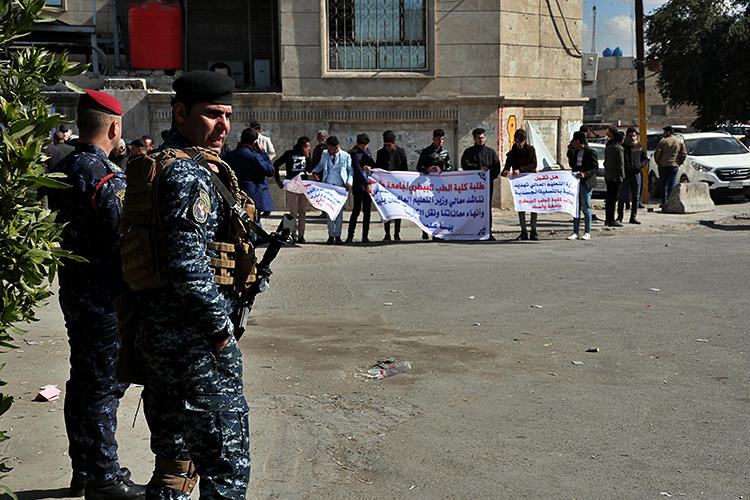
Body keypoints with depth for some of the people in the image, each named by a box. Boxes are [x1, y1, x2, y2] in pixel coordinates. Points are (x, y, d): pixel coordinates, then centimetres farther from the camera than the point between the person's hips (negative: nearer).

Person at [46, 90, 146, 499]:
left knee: (82, 381, 17)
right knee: (104, 387, -1)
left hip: (73, 293, 9)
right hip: (106, 300, -9)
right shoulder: (109, 179, -19)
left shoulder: (61, 171, 9)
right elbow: (124, 245, -21)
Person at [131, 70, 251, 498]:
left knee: (174, 459, 20)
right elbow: (189, 266, -26)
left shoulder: (158, 164, 14)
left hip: (157, 336, 10)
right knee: (227, 464, 0)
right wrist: (222, 327, -15)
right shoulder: (188, 174, -18)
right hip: (197, 346, -10)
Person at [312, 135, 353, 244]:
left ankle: (337, 236, 11)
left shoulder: (345, 156, -2)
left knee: (339, 211, 2)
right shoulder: (324, 154, 4)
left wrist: (349, 182, -7)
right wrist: (315, 172, 0)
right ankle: (331, 235, 10)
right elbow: (320, 165, 20)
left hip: (341, 187, -2)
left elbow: (350, 170, 8)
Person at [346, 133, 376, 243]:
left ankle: (365, 236, 9)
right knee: (356, 210, -7)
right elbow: (359, 171, -23)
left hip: (368, 184, 7)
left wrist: (369, 167, -8)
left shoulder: (366, 150, 11)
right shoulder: (354, 154, -13)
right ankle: (350, 236, 0)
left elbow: (373, 163, 17)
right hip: (358, 186, -7)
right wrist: (367, 184, -32)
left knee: (367, 211, 5)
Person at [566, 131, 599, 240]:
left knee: (586, 208, -2)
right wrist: (570, 151, 10)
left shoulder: (590, 152, -9)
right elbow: (572, 165, 18)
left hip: (586, 183, -7)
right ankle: (575, 232, 11)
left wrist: (585, 174, -24)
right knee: (576, 208, 7)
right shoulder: (575, 152, 13)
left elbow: (596, 168, -11)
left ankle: (587, 233, 6)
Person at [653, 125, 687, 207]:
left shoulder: (663, 141, 0)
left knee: (663, 184, 6)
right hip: (674, 166, 2)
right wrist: (678, 163, 10)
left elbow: (657, 153, -7)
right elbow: (684, 154, 2)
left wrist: (658, 162, 6)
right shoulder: (680, 142, 8)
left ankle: (664, 202, 2)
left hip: (663, 166, -2)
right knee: (672, 185, 2)